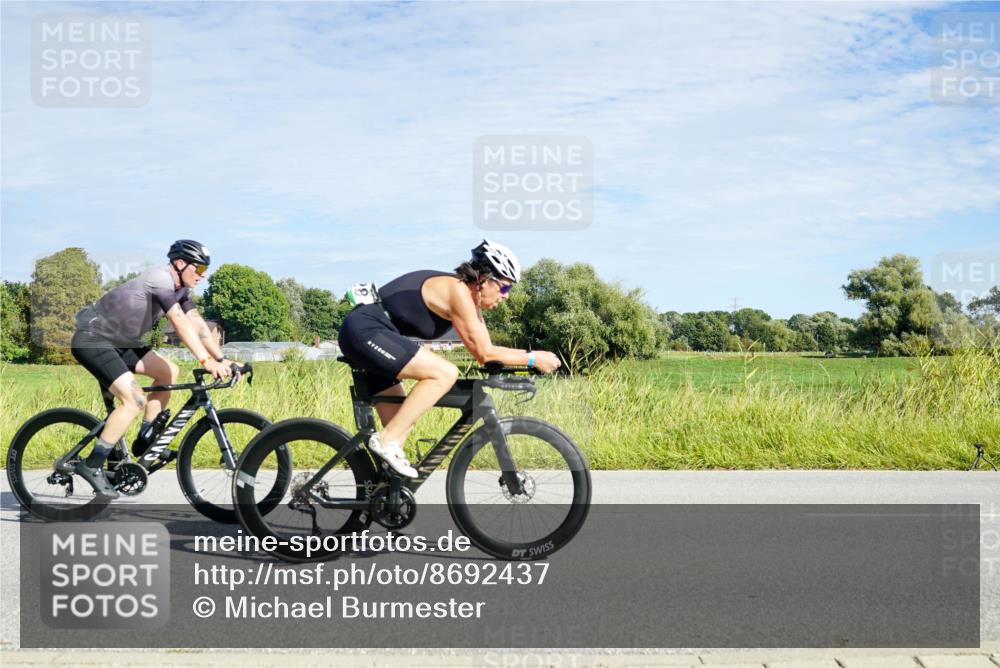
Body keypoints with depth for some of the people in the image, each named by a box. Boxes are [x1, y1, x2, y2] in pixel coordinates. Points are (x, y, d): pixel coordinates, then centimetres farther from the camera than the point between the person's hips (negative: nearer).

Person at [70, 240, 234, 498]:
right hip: (91, 339, -10)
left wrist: (222, 360, -7)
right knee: (135, 400, -19)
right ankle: (92, 465, -11)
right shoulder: (161, 278, -22)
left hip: (117, 341, 10)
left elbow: (198, 325, 3)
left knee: (169, 372, 4)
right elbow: (180, 323, -31)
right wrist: (207, 361, -36)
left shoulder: (180, 289, 6)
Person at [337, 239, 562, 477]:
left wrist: (530, 354, 8)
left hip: (364, 334, 11)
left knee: (402, 422, 11)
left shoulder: (470, 296, 13)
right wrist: (532, 359, -8)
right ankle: (386, 440, -17)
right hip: (366, 332, -11)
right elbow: (484, 354, -15)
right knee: (445, 374, -20)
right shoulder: (458, 291, -16)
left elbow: (486, 349, 16)